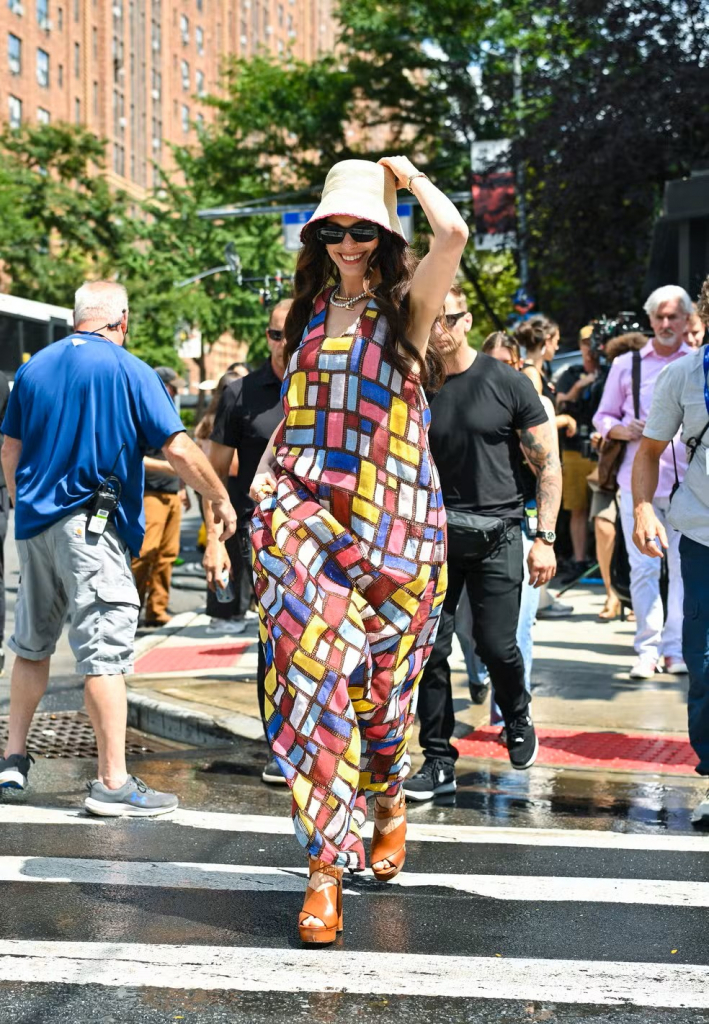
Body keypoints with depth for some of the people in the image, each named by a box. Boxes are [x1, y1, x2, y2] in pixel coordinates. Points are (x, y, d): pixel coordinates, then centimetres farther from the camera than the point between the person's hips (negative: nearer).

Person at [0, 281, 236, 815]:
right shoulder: (130, 372, -7)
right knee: (105, 652, -5)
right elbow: (180, 451, -11)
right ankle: (113, 782, -5)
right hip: (91, 528, -6)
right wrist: (221, 500, 3)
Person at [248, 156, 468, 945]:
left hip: (393, 516, -2)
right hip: (307, 511, 2)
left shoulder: (407, 307, 3)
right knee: (312, 669, -12)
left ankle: (387, 805, 36)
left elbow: (454, 234, -16)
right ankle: (327, 865, -10)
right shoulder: (306, 313, 16)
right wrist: (266, 479, 9)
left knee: (382, 673, 6)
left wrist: (411, 175, 1)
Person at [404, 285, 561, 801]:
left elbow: (548, 463, -1)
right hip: (434, 531, 2)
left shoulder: (507, 383, -2)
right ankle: (438, 762, 11)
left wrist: (545, 537, -8)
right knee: (429, 647, -2)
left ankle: (518, 721, 27)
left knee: (496, 643, -5)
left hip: (497, 532, -2)